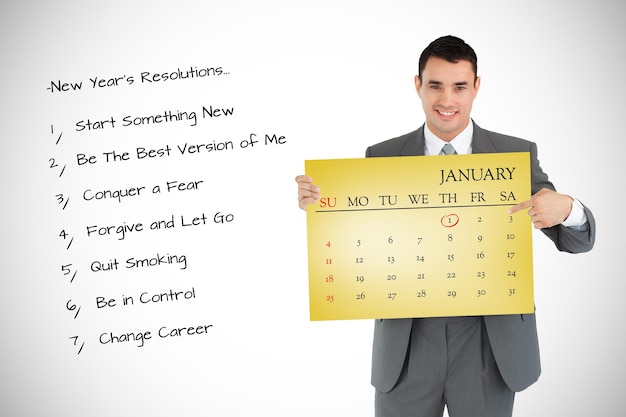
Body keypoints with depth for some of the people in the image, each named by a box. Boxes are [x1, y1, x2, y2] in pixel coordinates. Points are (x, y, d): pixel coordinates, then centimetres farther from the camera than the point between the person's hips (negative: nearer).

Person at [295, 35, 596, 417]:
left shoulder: (517, 154, -2)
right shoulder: (381, 157, -1)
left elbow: (578, 240, 0)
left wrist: (566, 209, -23)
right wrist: (318, 203, -18)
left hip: (490, 342, 1)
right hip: (406, 344, 0)